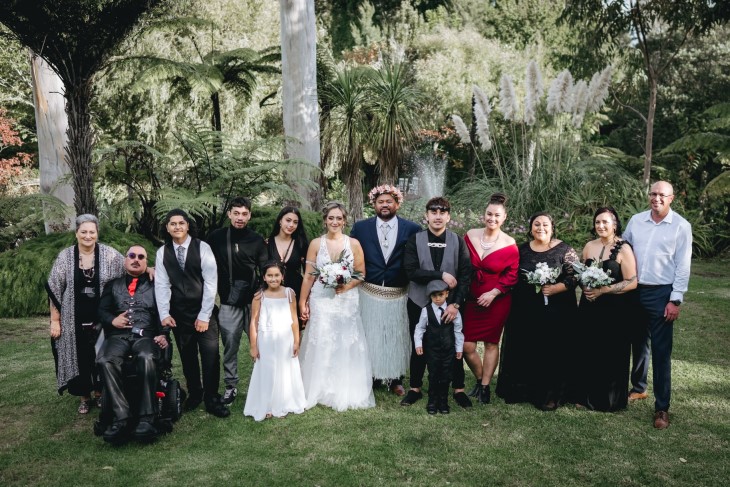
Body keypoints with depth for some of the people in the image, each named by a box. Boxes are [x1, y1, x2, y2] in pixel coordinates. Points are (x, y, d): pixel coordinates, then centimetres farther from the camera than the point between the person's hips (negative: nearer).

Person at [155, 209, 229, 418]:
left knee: (211, 356, -1)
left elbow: (210, 282, -11)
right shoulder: (162, 252, 1)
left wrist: (204, 315, -13)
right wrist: (164, 314, -12)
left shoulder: (202, 247, -8)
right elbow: (162, 285, -2)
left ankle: (212, 399, 13)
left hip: (204, 311, -2)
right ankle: (194, 394, 29)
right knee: (187, 356, 12)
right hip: (179, 314, 2)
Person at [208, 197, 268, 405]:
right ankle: (231, 386, 20)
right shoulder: (216, 237, 2)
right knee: (230, 346, 6)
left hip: (253, 301, 0)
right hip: (228, 302, 0)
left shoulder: (257, 240, 2)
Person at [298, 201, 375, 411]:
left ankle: (347, 391, 17)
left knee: (347, 345, 3)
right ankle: (320, 390, 16)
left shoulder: (354, 244, 2)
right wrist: (302, 303, -2)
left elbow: (361, 274, 4)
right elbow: (308, 276, 2)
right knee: (321, 345, 3)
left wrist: (346, 286, -13)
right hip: (321, 300, 0)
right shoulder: (316, 244, 1)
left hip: (347, 301, 1)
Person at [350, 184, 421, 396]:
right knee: (370, 337, 8)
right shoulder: (360, 227, 1)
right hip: (369, 293, 1)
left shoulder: (412, 229, -2)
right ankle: (371, 377, 24)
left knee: (397, 337, 10)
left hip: (399, 295, 0)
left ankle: (396, 380, 25)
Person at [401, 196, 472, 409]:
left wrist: (455, 304, -16)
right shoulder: (415, 240, -4)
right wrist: (441, 275, -21)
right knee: (419, 347, 12)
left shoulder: (458, 242, -3)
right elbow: (411, 271, -14)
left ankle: (459, 390, 26)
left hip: (451, 304, 0)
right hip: (420, 303, 0)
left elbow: (466, 275, -7)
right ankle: (415, 389, 28)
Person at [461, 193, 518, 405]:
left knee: (491, 343, 6)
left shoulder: (509, 244, -6)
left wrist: (493, 293, -12)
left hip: (497, 300, -2)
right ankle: (480, 379, 24)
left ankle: (485, 387, 20)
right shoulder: (470, 236, 0)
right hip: (471, 299, 2)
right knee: (466, 345, -1)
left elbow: (512, 275, -4)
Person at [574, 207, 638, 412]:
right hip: (590, 308, 5)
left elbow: (632, 282, -13)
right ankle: (587, 395, 23)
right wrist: (585, 287, -4)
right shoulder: (589, 246, 7)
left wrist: (602, 290, -18)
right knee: (588, 352, 10)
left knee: (611, 355, 4)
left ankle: (610, 399, 19)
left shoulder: (623, 249, -10)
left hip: (615, 310, -5)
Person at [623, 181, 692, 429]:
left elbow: (683, 266, -6)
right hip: (634, 290, 4)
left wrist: (675, 300, -10)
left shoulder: (681, 226, -5)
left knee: (661, 350, -2)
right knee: (638, 343, 17)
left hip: (661, 294, -4)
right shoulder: (636, 220, 5)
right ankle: (638, 388, 35)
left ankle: (662, 407, 6)